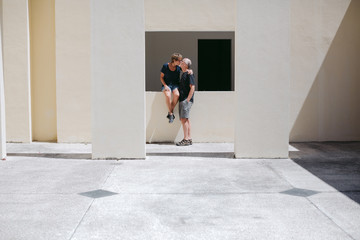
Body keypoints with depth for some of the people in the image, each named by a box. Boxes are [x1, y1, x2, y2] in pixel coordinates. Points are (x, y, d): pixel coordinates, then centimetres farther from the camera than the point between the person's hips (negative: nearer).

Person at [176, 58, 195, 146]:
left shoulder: (189, 74, -9)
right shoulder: (183, 74, 19)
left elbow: (192, 87, -15)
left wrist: (188, 99, -18)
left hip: (186, 100, -9)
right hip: (182, 99, 9)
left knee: (184, 119, -11)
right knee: (186, 120, 8)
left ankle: (186, 139, -10)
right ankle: (189, 139, 10)